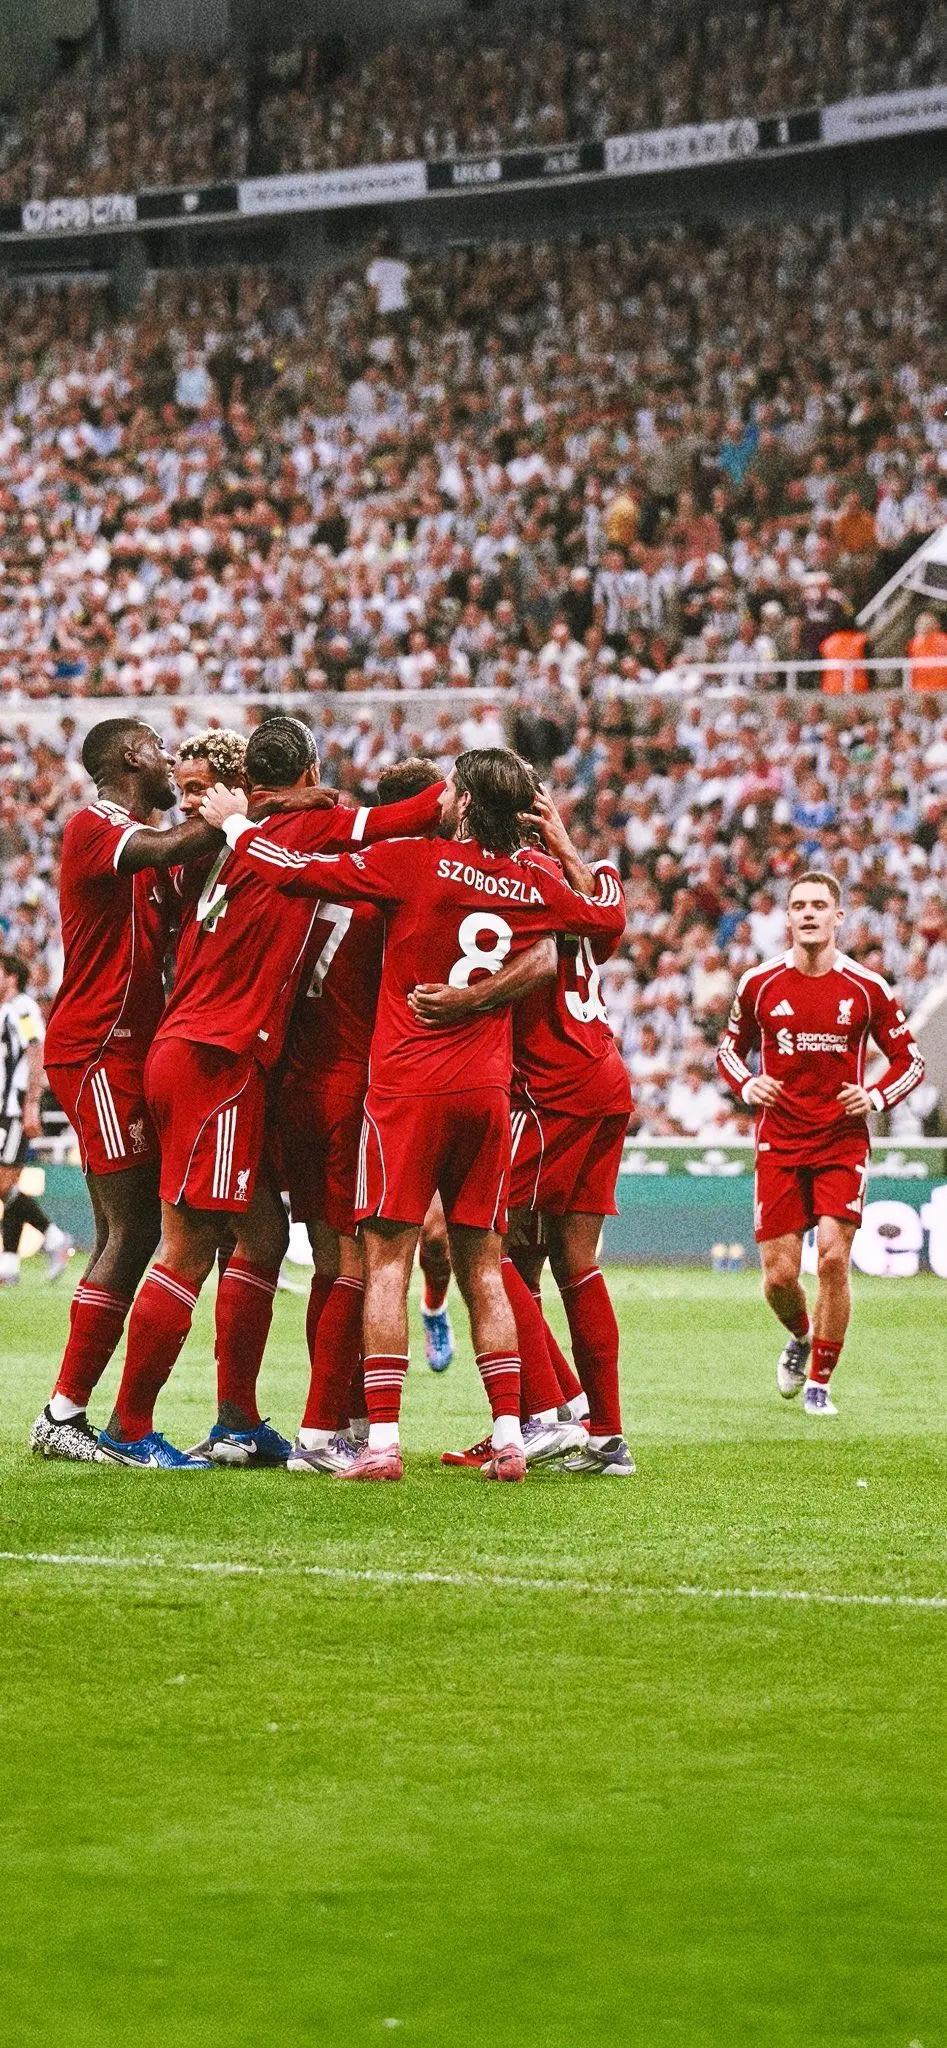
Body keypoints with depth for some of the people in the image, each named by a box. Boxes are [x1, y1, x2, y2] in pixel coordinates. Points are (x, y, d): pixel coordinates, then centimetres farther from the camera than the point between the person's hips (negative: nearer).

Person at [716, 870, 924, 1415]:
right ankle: (801, 1336, 33)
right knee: (780, 1275, -3)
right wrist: (746, 1085, -6)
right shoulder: (760, 983, 1)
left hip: (843, 1144, -1)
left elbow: (910, 1059, 7)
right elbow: (730, 1048, 15)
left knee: (834, 1257, -15)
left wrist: (876, 1097, -11)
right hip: (780, 1143, 1)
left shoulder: (868, 988, -2)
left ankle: (820, 1381, 2)